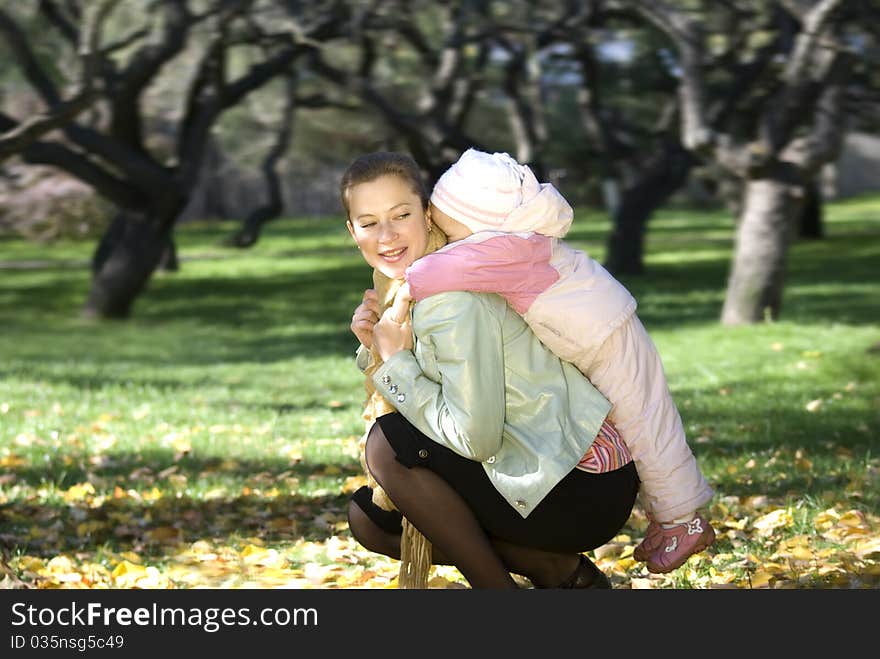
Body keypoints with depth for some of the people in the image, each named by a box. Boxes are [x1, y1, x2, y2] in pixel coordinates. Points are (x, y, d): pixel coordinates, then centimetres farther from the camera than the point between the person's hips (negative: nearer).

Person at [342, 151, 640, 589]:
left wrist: (395, 361, -14)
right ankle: (561, 571, 7)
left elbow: (476, 437, -24)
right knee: (368, 518, 11)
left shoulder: (454, 300, -21)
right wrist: (375, 349, -5)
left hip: (585, 491, -10)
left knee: (387, 446, -18)